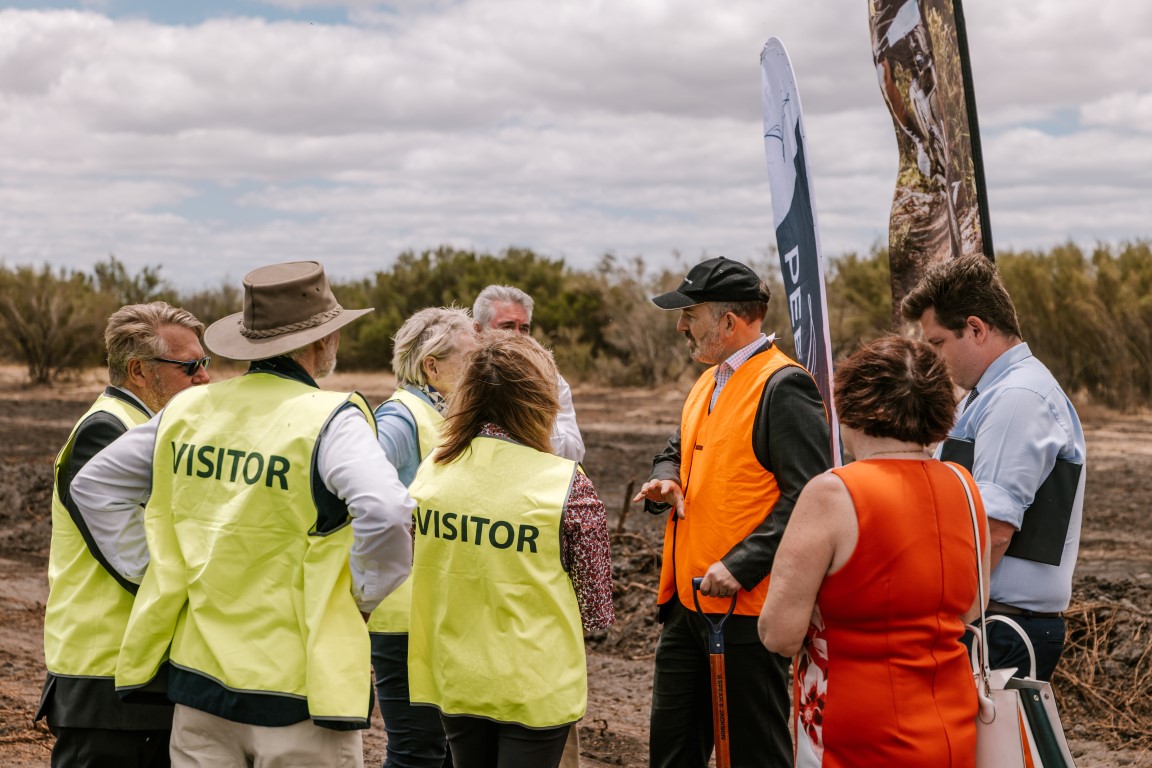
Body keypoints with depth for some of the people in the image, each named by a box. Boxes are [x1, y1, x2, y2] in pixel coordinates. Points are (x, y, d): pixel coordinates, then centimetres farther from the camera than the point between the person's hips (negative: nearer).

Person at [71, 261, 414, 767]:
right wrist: (364, 594, -11)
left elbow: (94, 486, 13)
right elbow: (386, 514, -28)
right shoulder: (330, 420, -14)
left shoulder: (188, 410, 5)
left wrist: (149, 571, 13)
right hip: (299, 683, -5)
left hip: (198, 670, 5)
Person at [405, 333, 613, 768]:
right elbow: (595, 605, -8)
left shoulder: (431, 473, -5)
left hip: (455, 679, 4)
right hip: (534, 685, -4)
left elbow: (418, 570, 8)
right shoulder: (567, 486, -16)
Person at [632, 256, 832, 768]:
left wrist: (741, 566, -24)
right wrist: (665, 482, 3)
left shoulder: (783, 387, -14)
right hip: (689, 601, 9)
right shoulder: (708, 383, 15)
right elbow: (677, 453, 27)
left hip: (746, 608, -9)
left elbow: (808, 497, -20)